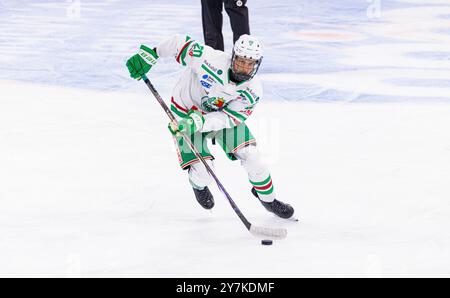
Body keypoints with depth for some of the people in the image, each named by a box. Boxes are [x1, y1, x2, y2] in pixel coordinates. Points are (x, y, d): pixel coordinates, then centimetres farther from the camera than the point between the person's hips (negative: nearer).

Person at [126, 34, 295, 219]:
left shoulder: (253, 90, -21)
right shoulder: (212, 60, -33)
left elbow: (228, 118, -25)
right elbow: (180, 43, -22)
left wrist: (199, 122, -40)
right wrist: (150, 54, -23)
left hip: (221, 114, 3)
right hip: (187, 111, -3)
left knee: (250, 155, -10)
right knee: (203, 172, -13)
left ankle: (268, 198, 17)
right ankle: (199, 186, 28)